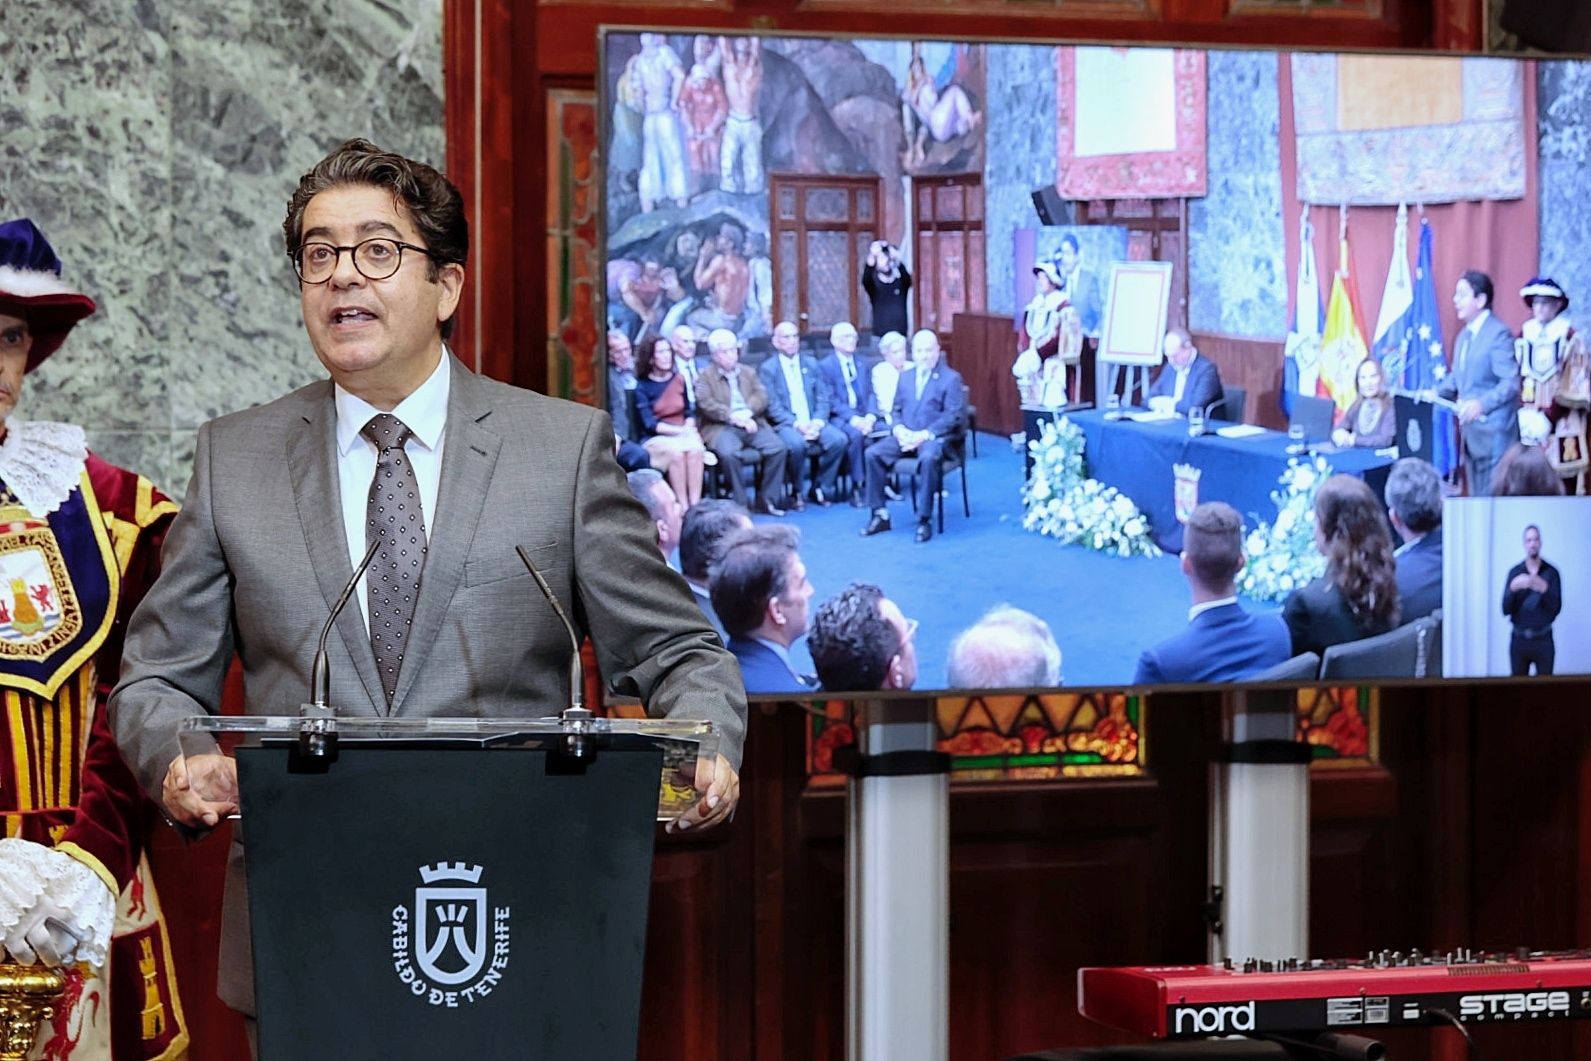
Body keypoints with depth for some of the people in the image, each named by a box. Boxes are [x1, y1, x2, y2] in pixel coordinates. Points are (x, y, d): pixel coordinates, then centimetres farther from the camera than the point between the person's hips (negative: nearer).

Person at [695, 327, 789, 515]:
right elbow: (706, 404, -7)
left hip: (751, 423, 4)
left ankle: (766, 499, -12)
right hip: (722, 427, -4)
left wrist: (746, 414, -12)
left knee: (778, 448, -21)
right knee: (728, 453, -35)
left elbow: (761, 397, 8)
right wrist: (733, 417, -17)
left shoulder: (749, 372, 22)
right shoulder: (705, 378, 9)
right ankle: (740, 502, -24)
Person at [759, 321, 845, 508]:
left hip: (813, 423, 4)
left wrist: (818, 421, -10)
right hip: (785, 425, -4)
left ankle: (821, 488, -5)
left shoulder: (811, 364, 16)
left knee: (839, 439, -24)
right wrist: (797, 424, -20)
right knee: (796, 444, -36)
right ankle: (797, 492, -13)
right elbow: (772, 406, -6)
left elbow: (823, 398, 10)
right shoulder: (767, 368, 3)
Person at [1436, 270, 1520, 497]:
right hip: (1470, 429, 9)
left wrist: (1482, 404, -30)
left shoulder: (1498, 333, -13)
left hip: (1493, 433, -9)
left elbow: (1511, 382, -19)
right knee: (1476, 497, 13)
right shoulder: (1464, 335, 16)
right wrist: (1435, 392, 5)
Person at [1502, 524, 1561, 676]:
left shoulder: (1551, 572, 1)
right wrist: (1513, 588, -21)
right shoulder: (1514, 572, 3)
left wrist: (1544, 589, -24)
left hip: (1543, 640, -1)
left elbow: (1556, 608, -6)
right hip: (1519, 640, 1)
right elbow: (1506, 610, -3)